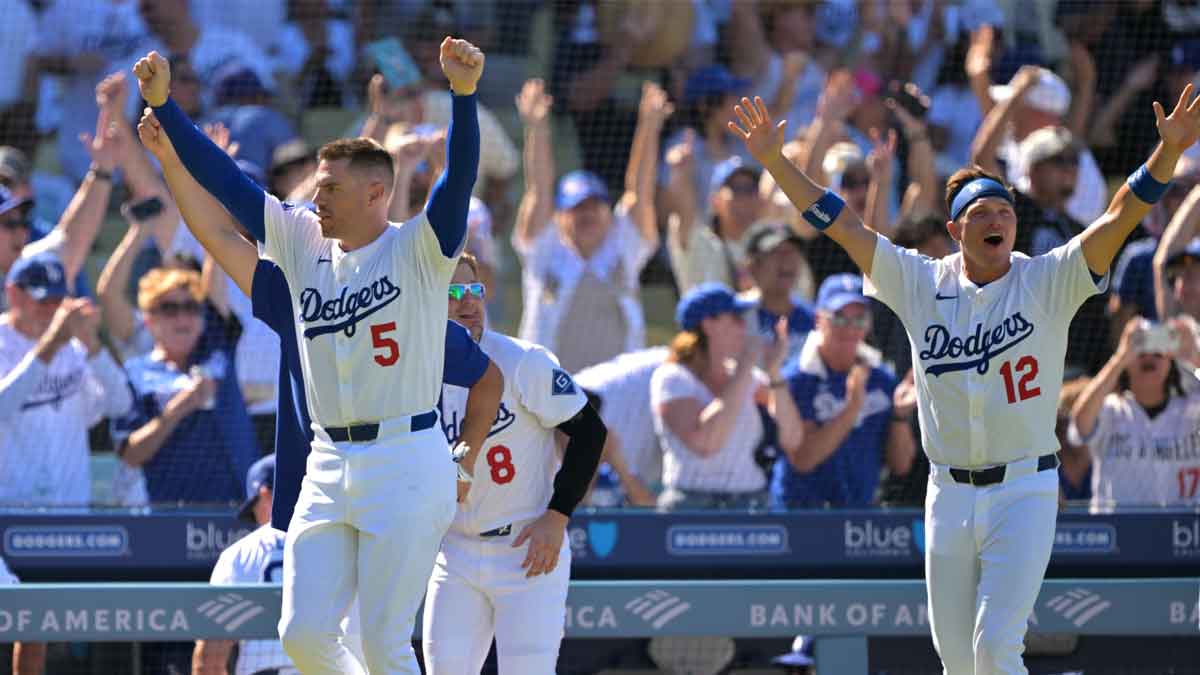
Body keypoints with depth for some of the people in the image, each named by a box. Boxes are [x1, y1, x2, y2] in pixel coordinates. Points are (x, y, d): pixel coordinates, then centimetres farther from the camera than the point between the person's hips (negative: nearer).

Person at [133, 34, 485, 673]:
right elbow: (223, 177, 10)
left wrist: (463, 92, -36)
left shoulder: (418, 249, -5)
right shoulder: (303, 243, 11)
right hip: (328, 468, 6)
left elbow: (459, 175, -20)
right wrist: (162, 103, 2)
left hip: (406, 462, -6)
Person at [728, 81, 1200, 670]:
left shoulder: (1047, 282, -3)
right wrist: (774, 160, -3)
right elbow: (840, 224, 4)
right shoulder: (921, 284, 4)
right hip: (949, 493, 3)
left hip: (1025, 491, -3)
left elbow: (1120, 218, -13)